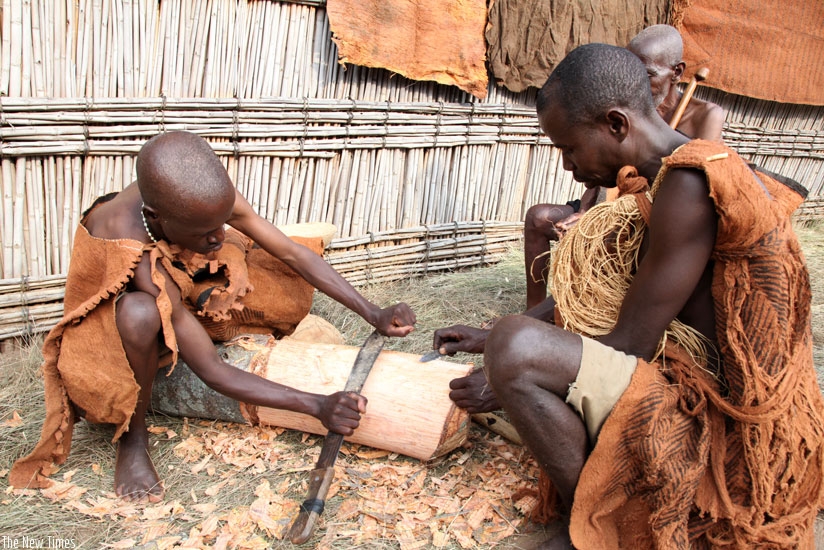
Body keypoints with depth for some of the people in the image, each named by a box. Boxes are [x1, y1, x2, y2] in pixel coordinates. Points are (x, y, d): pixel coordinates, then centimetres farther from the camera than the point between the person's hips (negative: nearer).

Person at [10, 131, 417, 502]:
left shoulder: (208, 199, -28)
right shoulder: (131, 254, -40)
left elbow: (296, 255, -18)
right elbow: (212, 372, -36)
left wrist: (373, 314, -24)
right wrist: (316, 405, -39)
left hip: (186, 291, 5)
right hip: (113, 320, -4)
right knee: (140, 314, -42)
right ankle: (132, 440, -16)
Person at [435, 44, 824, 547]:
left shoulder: (691, 186, -23)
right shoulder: (662, 177, 7)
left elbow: (629, 347, -21)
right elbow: (588, 286, 16)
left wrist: (505, 386, -11)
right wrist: (492, 338, 14)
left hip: (724, 427, -10)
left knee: (519, 347, -28)